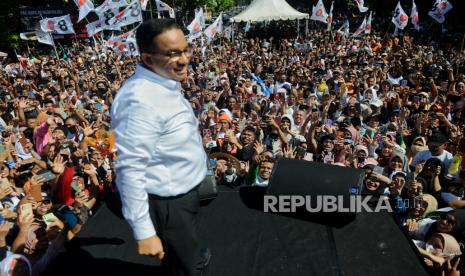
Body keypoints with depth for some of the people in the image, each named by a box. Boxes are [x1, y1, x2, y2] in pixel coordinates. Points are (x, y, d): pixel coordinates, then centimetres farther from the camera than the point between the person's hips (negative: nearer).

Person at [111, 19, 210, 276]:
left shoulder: (166, 83, 2)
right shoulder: (140, 100, -31)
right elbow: (130, 170, -30)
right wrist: (143, 231, -27)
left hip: (184, 192, 9)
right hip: (168, 203, -9)